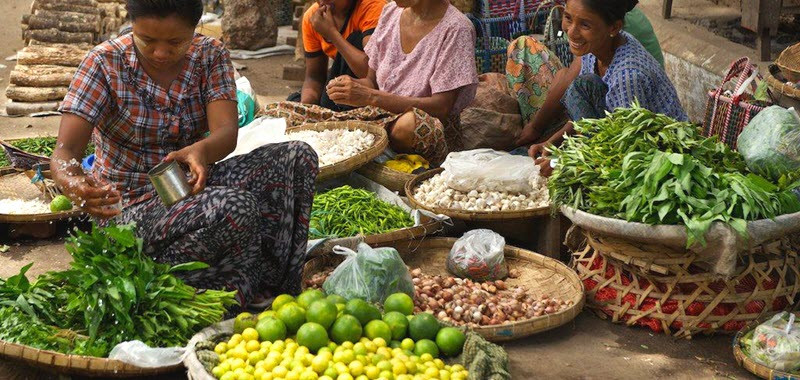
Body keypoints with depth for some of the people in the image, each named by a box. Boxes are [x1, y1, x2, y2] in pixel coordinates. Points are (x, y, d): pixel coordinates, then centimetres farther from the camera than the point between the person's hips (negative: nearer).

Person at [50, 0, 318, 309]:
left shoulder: (210, 56, -3)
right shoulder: (105, 63, -13)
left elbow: (226, 132, -18)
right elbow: (64, 151, -20)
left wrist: (201, 151, -43)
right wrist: (71, 184, -45)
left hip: (189, 188, 5)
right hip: (131, 207, -5)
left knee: (298, 157, -14)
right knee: (236, 206, -34)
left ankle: (278, 290, -12)